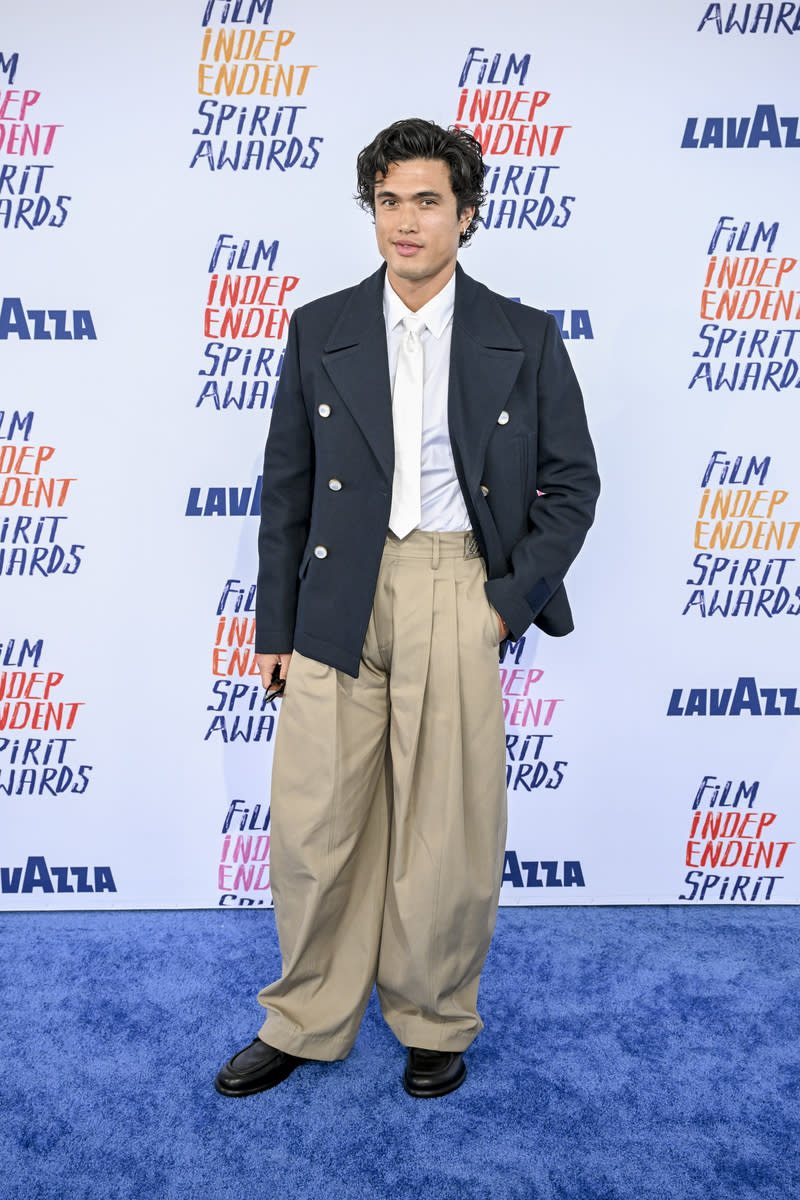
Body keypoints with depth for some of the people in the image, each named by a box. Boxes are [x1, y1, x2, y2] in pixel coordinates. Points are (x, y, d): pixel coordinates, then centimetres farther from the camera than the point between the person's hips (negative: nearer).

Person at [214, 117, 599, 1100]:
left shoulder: (524, 339, 5)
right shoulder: (320, 330, 8)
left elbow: (571, 483, 8)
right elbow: (286, 485, 9)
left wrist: (511, 599, -3)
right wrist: (274, 626, 7)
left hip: (461, 597, -1)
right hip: (340, 602, 2)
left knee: (448, 831, 6)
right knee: (312, 825, 5)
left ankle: (435, 1023, 30)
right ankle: (305, 1021, 28)